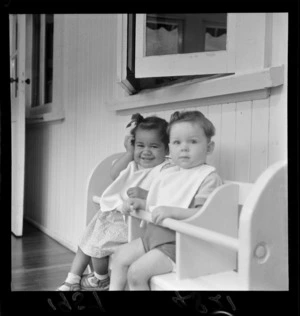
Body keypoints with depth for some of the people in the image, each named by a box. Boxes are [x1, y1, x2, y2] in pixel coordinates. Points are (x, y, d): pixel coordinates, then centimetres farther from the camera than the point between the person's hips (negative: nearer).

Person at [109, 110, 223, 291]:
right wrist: (141, 204, 5)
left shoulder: (208, 178, -13)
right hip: (154, 234, 9)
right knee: (120, 257, 6)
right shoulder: (168, 174, 12)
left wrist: (172, 211, -34)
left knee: (136, 272, -15)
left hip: (177, 242, -8)